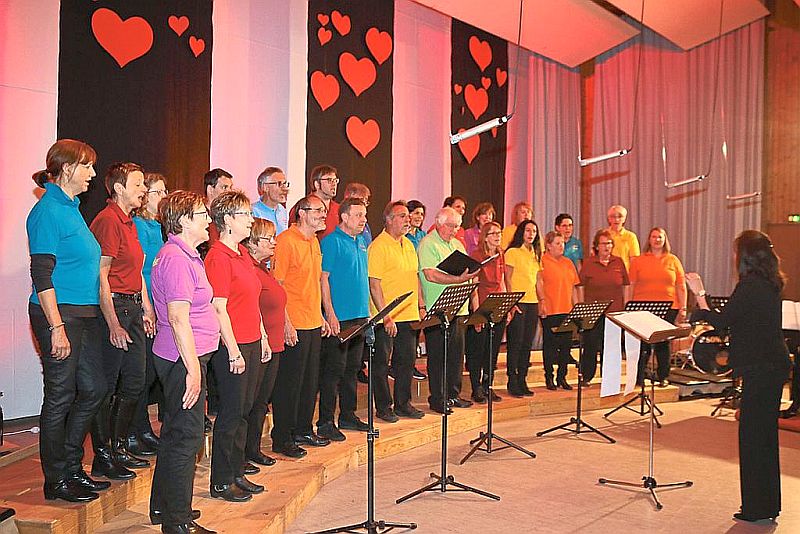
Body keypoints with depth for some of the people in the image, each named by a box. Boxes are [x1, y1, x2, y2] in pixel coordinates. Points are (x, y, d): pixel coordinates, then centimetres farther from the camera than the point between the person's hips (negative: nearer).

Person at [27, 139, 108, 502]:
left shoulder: (71, 208, 15)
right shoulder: (48, 211, -13)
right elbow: (42, 275, -18)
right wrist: (56, 327, -21)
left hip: (84, 315, 9)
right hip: (59, 314, -9)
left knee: (94, 389, 13)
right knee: (60, 397, 2)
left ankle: (72, 467, 28)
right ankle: (56, 480, 17)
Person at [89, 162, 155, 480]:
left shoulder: (129, 222, 16)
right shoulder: (108, 220, -13)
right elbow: (101, 276, -17)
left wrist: (146, 308, 18)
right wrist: (113, 324, -19)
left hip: (133, 307, 10)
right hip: (113, 307, -10)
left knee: (135, 382, 14)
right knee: (106, 386, 0)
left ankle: (119, 448, 27)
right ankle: (103, 458, 12)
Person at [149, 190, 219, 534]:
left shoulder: (185, 255, 16)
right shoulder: (176, 259, -18)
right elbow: (178, 318, -23)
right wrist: (193, 368, -22)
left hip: (182, 357, 11)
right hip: (183, 358, -11)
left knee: (175, 434, 19)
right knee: (186, 436, -3)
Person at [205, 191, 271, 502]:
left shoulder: (242, 253, 14)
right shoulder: (219, 256, -14)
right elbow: (219, 309, -18)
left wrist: (263, 338, 19)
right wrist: (233, 351, -19)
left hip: (251, 344, 9)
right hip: (232, 346, -9)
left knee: (243, 410, 15)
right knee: (231, 412, 0)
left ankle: (237, 472, 27)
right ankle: (221, 482, 13)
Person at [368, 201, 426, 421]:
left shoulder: (408, 244, 13)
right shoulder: (378, 246, -12)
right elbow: (374, 285, -16)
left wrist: (421, 306, 14)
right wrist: (386, 316, -19)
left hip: (409, 315, 8)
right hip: (386, 318, -8)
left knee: (407, 361, 14)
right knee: (381, 363, 4)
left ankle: (403, 404, 26)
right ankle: (384, 406, 15)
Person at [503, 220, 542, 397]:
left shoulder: (535, 254, 16)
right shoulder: (512, 252, -4)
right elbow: (507, 279, -8)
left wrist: (541, 300, 13)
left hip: (532, 303, 7)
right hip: (517, 302, -7)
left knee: (527, 343, 9)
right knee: (515, 343, -3)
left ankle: (522, 381, 16)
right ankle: (512, 382, 5)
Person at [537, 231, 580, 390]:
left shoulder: (568, 263, 15)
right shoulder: (542, 261, -5)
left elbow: (573, 286, 17)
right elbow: (538, 283, -11)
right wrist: (542, 301, -22)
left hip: (567, 310, 6)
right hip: (549, 311, -6)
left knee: (566, 344, 8)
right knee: (549, 344, 3)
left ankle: (562, 377, 18)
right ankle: (549, 377, 13)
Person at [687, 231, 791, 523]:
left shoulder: (749, 285, -19)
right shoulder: (770, 284, 9)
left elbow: (720, 321, -16)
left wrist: (699, 294, -9)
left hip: (760, 370, -10)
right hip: (773, 366, 10)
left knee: (753, 435, 0)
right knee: (765, 433, 18)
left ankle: (757, 507, 10)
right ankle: (767, 504, 30)